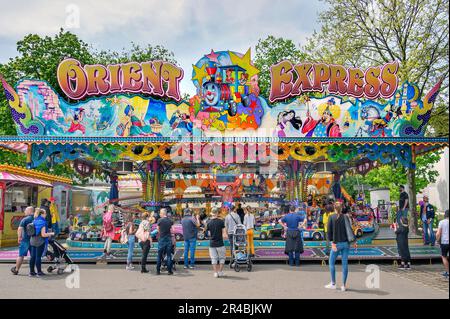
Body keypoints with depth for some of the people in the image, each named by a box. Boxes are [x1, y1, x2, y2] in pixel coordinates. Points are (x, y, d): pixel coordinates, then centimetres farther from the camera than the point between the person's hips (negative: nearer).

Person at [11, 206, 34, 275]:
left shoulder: (25, 219, -9)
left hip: (25, 240, -3)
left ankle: (16, 270, 17)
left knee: (21, 255, 7)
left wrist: (19, 237, -11)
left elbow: (20, 229, -20)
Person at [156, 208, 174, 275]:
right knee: (169, 255, 6)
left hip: (162, 239, -2)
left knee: (160, 255, 7)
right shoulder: (170, 220, 3)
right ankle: (169, 270, 6)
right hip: (169, 239, 2)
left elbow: (158, 230, 4)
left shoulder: (160, 220, -6)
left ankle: (158, 270, 10)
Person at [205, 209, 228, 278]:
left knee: (214, 259, 9)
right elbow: (224, 232, -6)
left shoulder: (209, 222, 0)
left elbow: (209, 232, 4)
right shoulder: (221, 221, -8)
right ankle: (220, 272, 13)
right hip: (220, 243, -2)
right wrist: (224, 235, 14)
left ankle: (216, 273, 9)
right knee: (222, 258, 13)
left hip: (212, 243, 2)